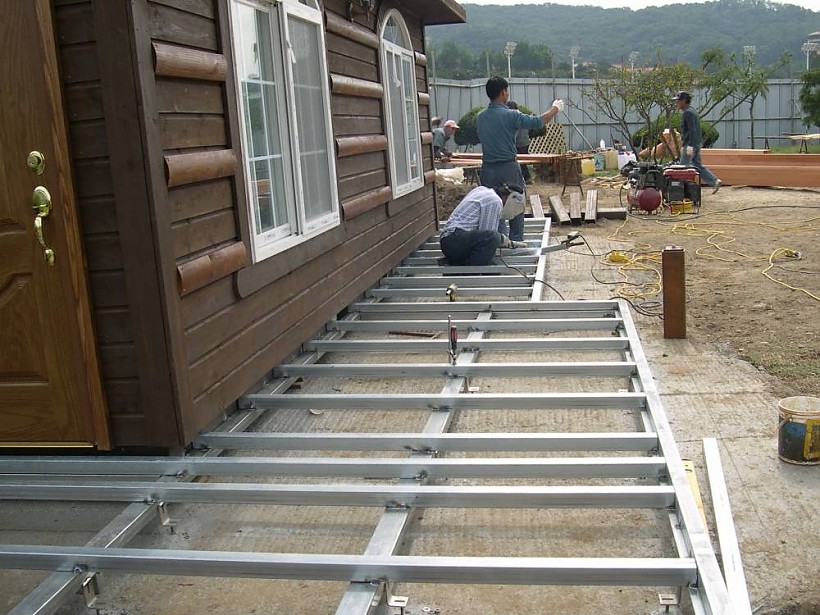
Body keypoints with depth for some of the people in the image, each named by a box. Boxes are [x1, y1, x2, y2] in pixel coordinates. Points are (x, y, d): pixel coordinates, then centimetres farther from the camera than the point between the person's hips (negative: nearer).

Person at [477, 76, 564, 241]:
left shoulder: (480, 117, 2)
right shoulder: (510, 115, -14)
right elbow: (538, 122, -11)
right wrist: (555, 108, 6)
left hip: (487, 169, 5)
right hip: (509, 168, -5)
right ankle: (516, 242, 11)